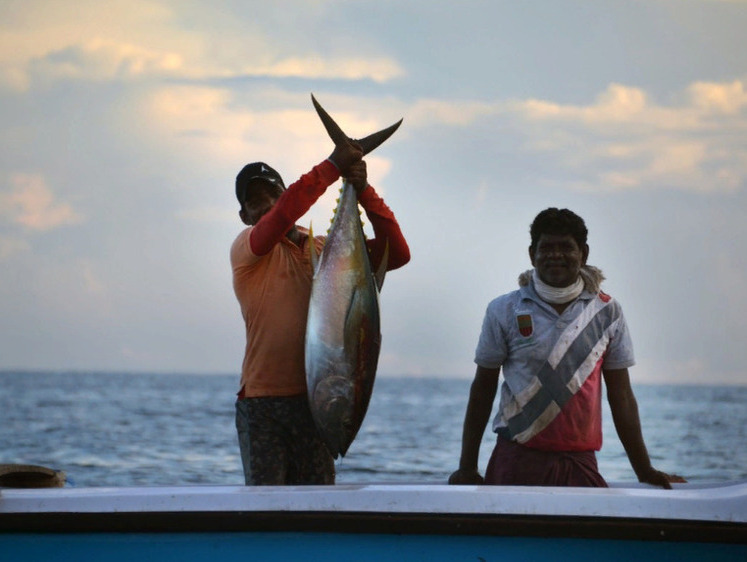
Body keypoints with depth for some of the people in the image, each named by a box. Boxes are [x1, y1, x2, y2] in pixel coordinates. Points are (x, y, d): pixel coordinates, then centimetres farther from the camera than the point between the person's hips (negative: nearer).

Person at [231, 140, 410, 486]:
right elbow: (284, 212, -20)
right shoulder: (246, 248, 1)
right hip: (262, 402, -4)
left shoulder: (325, 250, 14)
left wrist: (364, 192, -7)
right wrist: (333, 166, -17)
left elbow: (396, 254, 4)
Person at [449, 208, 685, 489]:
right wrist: (467, 468, 1)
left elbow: (621, 397, 10)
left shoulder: (607, 312, 8)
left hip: (580, 464, 1)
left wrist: (644, 471, 6)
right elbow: (482, 392, 7)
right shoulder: (504, 311, 5)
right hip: (518, 461, -1)